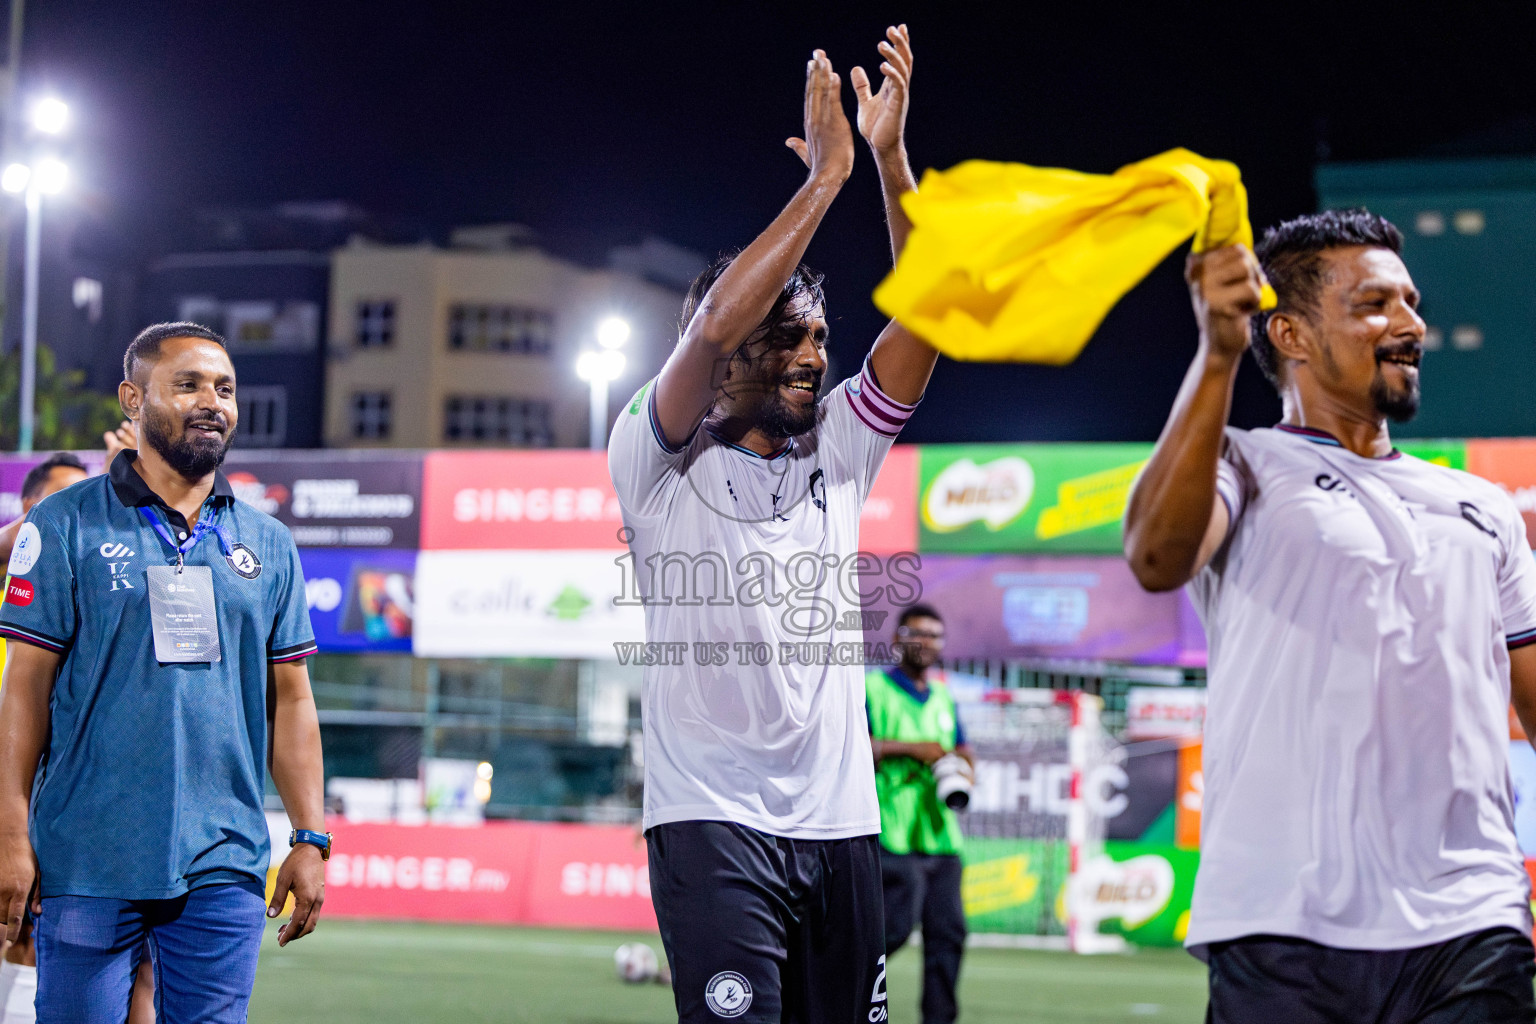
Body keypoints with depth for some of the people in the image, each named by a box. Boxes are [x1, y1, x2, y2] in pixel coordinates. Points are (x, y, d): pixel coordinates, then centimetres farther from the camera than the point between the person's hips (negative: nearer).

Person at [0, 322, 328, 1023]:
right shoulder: (65, 526, 1)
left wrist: (311, 840, 7)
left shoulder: (268, 545, 12)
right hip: (88, 859, -3)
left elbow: (290, 700, 13)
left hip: (224, 866, 3)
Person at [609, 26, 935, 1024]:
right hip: (714, 823, -6)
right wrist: (825, 174, -13)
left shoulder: (836, 455, 15)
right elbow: (715, 323, -17)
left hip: (841, 822, 6)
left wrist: (892, 156, -4)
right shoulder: (662, 463, 1)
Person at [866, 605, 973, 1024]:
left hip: (940, 832, 6)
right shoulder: (873, 688, 0)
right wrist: (912, 748, -14)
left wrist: (964, 772, 4)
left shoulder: (944, 698, 20)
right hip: (892, 834, -6)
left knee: (948, 930, 2)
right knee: (896, 924, -14)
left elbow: (962, 750, 28)